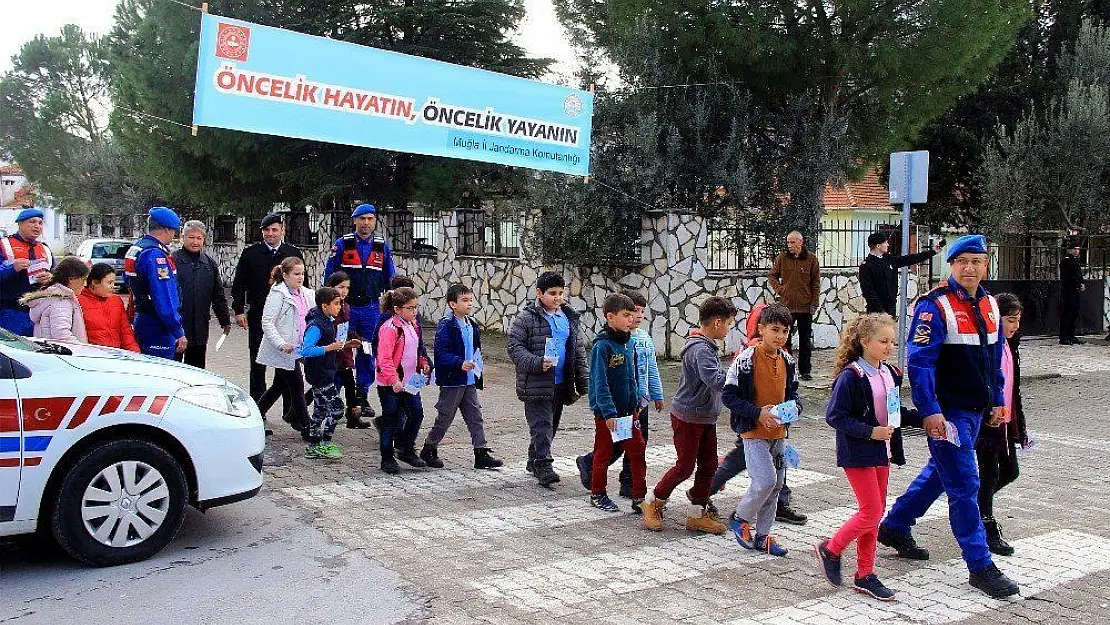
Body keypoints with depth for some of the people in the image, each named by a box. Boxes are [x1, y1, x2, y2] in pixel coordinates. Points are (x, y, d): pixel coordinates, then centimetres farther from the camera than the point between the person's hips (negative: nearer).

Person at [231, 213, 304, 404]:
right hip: (258, 316, 0)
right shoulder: (250, 253, 3)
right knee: (258, 365, 7)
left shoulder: (294, 253, 6)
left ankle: (290, 409, 12)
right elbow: (239, 284, 3)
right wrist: (239, 310, -5)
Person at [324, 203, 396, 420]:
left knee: (368, 353, 6)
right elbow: (329, 276, 3)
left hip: (371, 308, 2)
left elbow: (390, 278, 13)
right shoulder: (342, 245, -1)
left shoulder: (383, 247, 7)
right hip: (345, 306, -2)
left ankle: (362, 396, 17)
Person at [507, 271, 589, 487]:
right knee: (541, 425, -9)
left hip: (561, 384, 6)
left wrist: (583, 379, 12)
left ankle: (534, 461, 29)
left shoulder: (570, 318, 12)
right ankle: (543, 465, -6)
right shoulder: (526, 318, -7)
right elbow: (514, 347, -9)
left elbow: (579, 350, 17)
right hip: (536, 384, -6)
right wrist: (537, 363, -22)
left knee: (551, 426, 14)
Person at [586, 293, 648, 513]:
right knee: (603, 453, 9)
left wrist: (636, 402, 14)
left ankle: (639, 497, 14)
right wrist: (609, 412, -23)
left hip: (628, 410, 7)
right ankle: (597, 495, 25)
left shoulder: (629, 342, 4)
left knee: (637, 450, 6)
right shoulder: (602, 346, -18)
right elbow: (600, 383, -20)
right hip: (606, 412, -6)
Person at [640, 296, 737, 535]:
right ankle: (654, 505, 18)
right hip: (687, 417, -10)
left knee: (708, 465, 10)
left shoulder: (708, 346, 9)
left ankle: (698, 515, 19)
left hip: (706, 418, 10)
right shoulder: (700, 349, -23)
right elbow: (715, 380, -36)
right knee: (685, 466, -1)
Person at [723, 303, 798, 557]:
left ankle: (762, 535, 23)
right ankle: (740, 517, 11)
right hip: (754, 431, -7)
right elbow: (728, 396, -13)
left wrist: (794, 406, -5)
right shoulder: (746, 359, -14)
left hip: (778, 432, 7)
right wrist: (757, 413, -22)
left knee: (776, 484, 10)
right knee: (765, 481, -15)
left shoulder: (788, 361, 5)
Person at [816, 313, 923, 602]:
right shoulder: (850, 377, -17)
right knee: (871, 513, -7)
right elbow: (834, 416, -18)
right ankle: (830, 549, 15)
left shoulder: (890, 374, 6)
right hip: (858, 455, -8)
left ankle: (865, 575, 21)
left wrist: (921, 417, 2)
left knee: (875, 513, 11)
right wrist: (870, 432, -22)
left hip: (882, 452, 8)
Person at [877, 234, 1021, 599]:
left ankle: (894, 527, 36)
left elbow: (995, 358, 19)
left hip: (976, 410, 8)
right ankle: (980, 566, 6)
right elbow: (920, 361, -20)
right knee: (964, 485, -3)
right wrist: (930, 411, -24)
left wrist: (997, 401, 17)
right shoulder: (935, 305, -16)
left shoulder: (990, 305, 9)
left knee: (940, 472, 19)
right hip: (947, 411, -8)